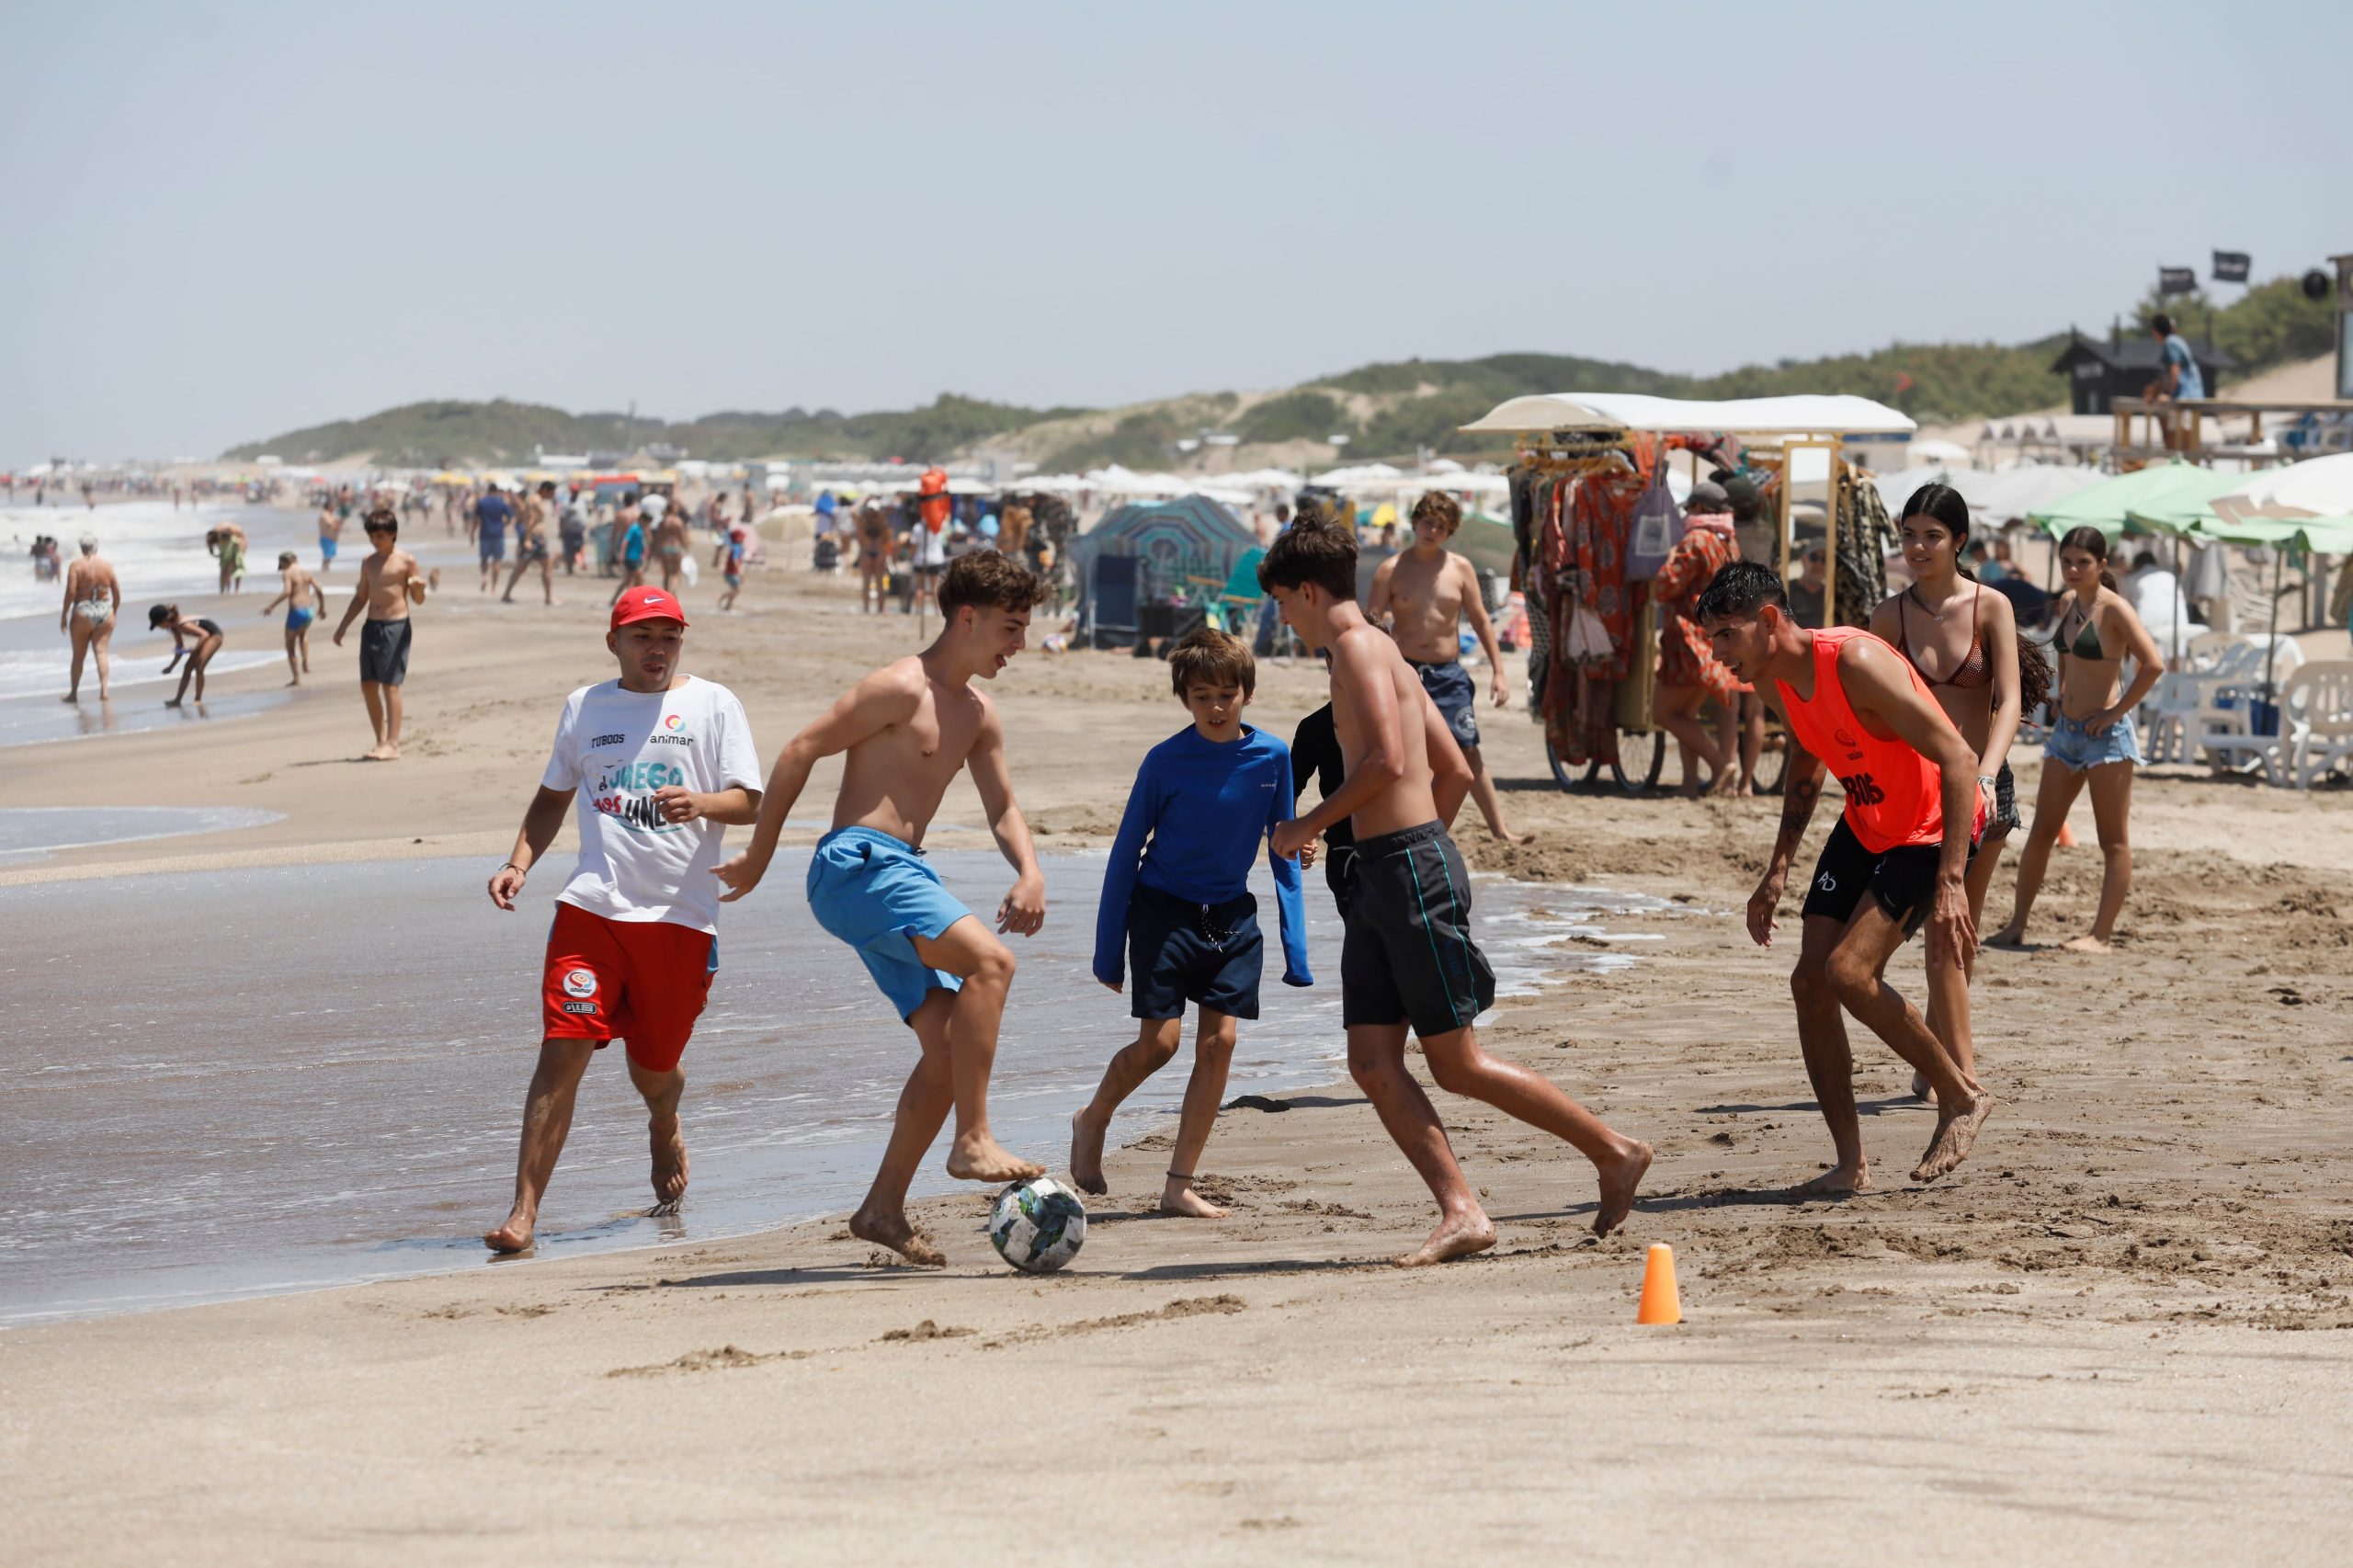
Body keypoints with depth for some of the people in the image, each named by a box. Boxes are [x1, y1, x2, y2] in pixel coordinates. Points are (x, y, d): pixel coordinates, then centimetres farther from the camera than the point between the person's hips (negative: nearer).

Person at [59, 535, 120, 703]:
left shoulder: (76, 565, -7)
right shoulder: (107, 565, 1)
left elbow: (71, 592, -13)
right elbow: (117, 593, 3)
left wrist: (64, 615, -5)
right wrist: (114, 613, 15)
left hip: (83, 613, -2)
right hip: (105, 613, 2)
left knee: (79, 655, 9)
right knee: (101, 652, 2)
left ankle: (73, 693, 19)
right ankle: (104, 691, -12)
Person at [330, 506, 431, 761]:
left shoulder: (406, 560, -4)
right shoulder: (369, 562, 13)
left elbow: (418, 600, -2)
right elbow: (361, 597, 21)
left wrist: (419, 587, -24)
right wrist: (343, 626, 18)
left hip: (396, 626, -6)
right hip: (372, 626, 6)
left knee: (390, 684, -10)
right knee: (368, 685, 4)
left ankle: (392, 744, -10)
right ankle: (381, 740, 15)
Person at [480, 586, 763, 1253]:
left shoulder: (713, 704, 6)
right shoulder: (584, 706, 13)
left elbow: (748, 801, -1)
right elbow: (553, 797, 23)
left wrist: (699, 803, -22)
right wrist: (519, 863, 7)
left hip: (681, 914, -1)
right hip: (593, 905, 1)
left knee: (653, 1065, 9)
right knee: (563, 1052, -13)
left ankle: (665, 1128, 48)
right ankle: (524, 1211, -13)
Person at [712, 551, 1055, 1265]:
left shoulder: (977, 716, 17)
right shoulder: (901, 689, -10)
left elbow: (1002, 808, 21)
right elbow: (801, 751, -9)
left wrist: (1030, 873, -1)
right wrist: (759, 855, -6)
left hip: (904, 877, 10)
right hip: (859, 865, -10)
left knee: (949, 1049, 5)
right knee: (989, 960, -26)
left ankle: (884, 1205, 10)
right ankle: (973, 1141, -26)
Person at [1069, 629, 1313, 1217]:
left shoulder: (1272, 757, -5)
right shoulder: (1166, 761, -13)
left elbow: (1283, 853, 4)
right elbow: (1126, 853, -6)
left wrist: (1296, 947, 1)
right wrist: (1108, 951, -5)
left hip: (1232, 919, 3)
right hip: (1163, 910, -3)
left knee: (1218, 1043, -3)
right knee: (1159, 1041, -9)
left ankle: (1179, 1186, 5)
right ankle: (1093, 1120, 21)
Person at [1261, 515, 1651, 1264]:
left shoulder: (1359, 646, -9)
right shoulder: (1385, 654, 20)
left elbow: (1388, 761, -22)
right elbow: (1455, 772, 22)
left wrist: (1311, 824, -12)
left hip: (1412, 868, -10)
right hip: (1380, 876, 10)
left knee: (1457, 1064, -4)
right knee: (1372, 1063, 1)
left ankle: (1615, 1151, 6)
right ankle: (1460, 1212, -4)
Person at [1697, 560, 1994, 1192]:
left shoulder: (1856, 662, -29)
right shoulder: (1774, 681, -1)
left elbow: (1958, 758, -30)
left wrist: (1951, 882, -36)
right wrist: (1778, 871, 12)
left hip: (1931, 829, -9)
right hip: (1864, 826, 9)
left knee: (1848, 971, -21)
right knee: (1809, 982, -1)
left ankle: (1962, 1098, -1)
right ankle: (1851, 1166, 7)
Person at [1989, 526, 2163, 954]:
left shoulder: (2113, 609, -14)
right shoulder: (2067, 603, 8)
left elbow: (2153, 664, -23)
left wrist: (2117, 711, -18)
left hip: (2106, 733, -8)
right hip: (2066, 728, 8)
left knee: (2114, 840, 0)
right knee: (2041, 831, 9)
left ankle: (2101, 935, 2)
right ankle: (2017, 925, 14)